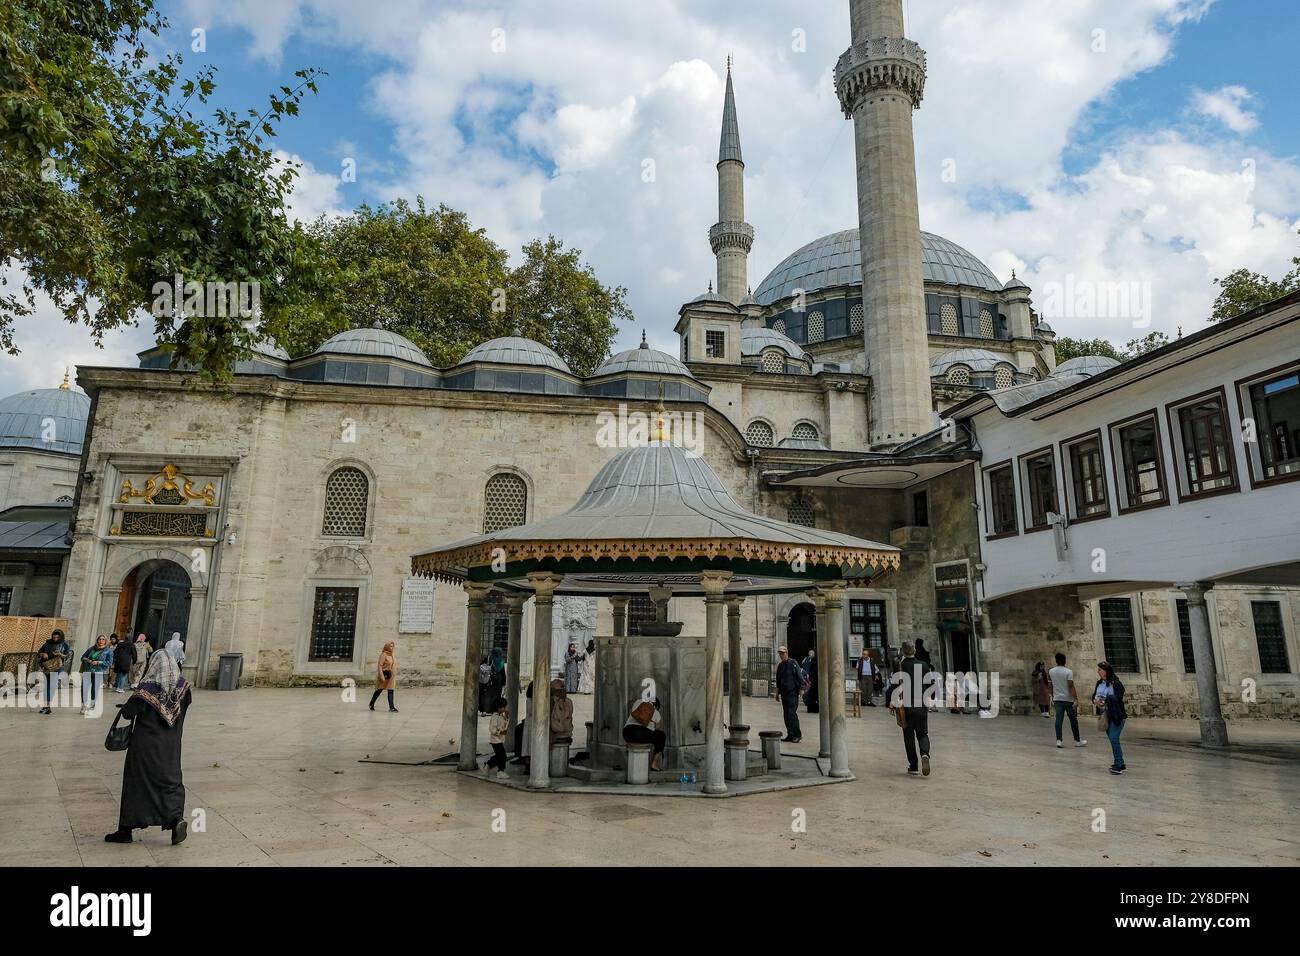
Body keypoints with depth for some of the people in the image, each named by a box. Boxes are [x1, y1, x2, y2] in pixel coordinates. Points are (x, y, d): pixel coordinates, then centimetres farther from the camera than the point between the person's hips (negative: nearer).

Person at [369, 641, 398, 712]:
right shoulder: (383, 654, -12)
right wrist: (381, 676, -24)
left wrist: (395, 675, 18)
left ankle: (391, 707, -7)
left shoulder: (393, 655, 10)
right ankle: (371, 704, 27)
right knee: (379, 690, 8)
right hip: (384, 675, -6)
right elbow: (380, 666, -17)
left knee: (391, 691, -2)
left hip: (391, 676, 6)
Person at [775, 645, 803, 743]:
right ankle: (790, 735, 12)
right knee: (786, 714, 6)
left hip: (793, 692, -7)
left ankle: (797, 734, -4)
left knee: (791, 713, -12)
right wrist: (778, 692, 20)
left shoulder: (793, 663, -5)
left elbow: (799, 676, -5)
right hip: (784, 693, 7)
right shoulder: (780, 666, 14)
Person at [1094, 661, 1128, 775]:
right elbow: (1094, 696, 9)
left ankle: (1119, 765, -4)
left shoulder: (1116, 683, -14)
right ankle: (1120, 764, 24)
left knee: (1114, 739, -13)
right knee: (1112, 739, 13)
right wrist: (1095, 700, -12)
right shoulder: (1099, 683, 6)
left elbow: (1118, 698, -22)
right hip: (1106, 716, 7)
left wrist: (1105, 699, -27)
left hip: (1117, 716, -7)